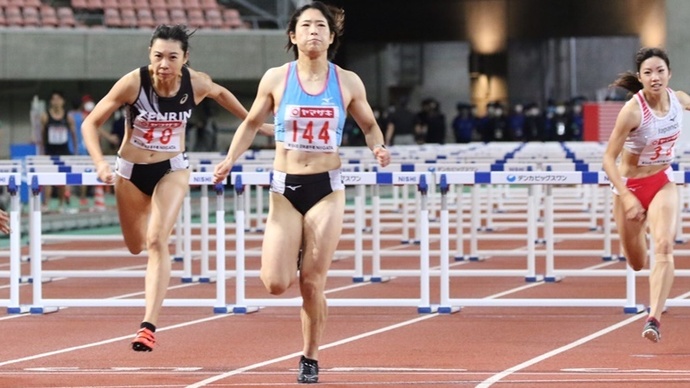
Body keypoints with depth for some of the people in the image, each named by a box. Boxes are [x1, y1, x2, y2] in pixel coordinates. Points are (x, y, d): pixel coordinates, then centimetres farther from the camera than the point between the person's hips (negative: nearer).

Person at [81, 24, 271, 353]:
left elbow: (221, 93, 9)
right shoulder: (133, 83, -24)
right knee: (136, 246, 18)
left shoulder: (196, 84, -17)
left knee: (156, 242, -20)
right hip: (131, 171, 0)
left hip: (172, 170, 0)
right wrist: (100, 163, -32)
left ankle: (149, 325, -21)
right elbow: (91, 123, -17)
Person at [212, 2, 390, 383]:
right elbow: (252, 123, 12)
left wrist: (378, 147, -8)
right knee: (276, 283, -9)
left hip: (327, 190, 0)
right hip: (285, 187, 0)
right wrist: (230, 159, -3)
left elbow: (369, 125, 14)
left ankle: (310, 358, 17)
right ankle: (290, 258, 28)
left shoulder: (348, 83, 0)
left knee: (312, 283, -2)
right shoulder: (276, 79, -1)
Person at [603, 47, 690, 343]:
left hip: (662, 183, 3)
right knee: (637, 263, 14)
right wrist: (626, 198, -29)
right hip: (630, 185, -2)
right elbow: (608, 159, -22)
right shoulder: (633, 110, -24)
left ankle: (654, 319, -26)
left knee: (664, 246, -22)